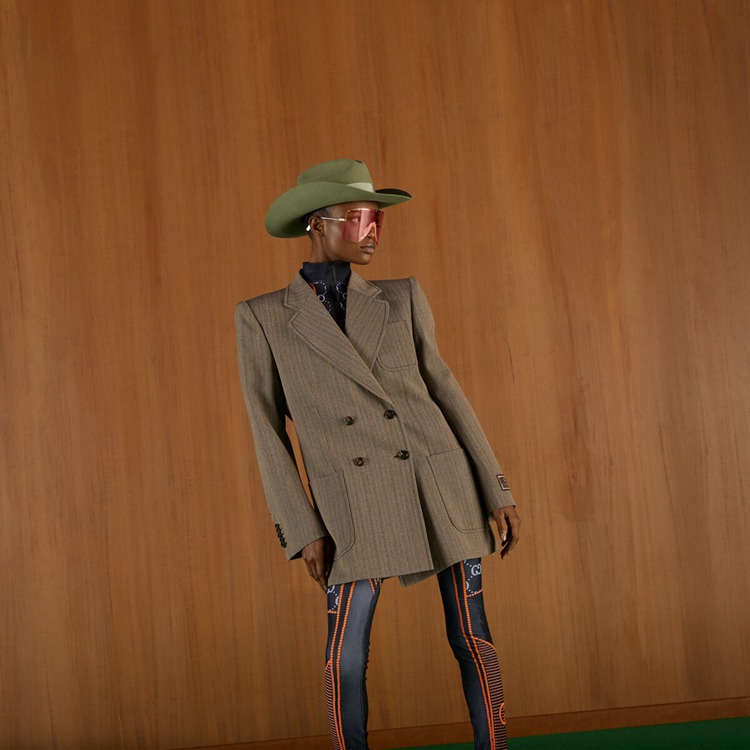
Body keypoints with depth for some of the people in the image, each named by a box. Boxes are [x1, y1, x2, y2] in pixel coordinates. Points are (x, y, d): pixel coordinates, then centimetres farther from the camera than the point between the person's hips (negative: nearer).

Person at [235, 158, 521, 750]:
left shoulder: (401, 299, 10)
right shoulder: (262, 317, 4)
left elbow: (444, 390, 12)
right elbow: (268, 433, 3)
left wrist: (498, 491, 7)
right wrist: (303, 531, -4)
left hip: (443, 485, 2)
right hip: (357, 507, -2)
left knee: (471, 638, 3)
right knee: (347, 655, -5)